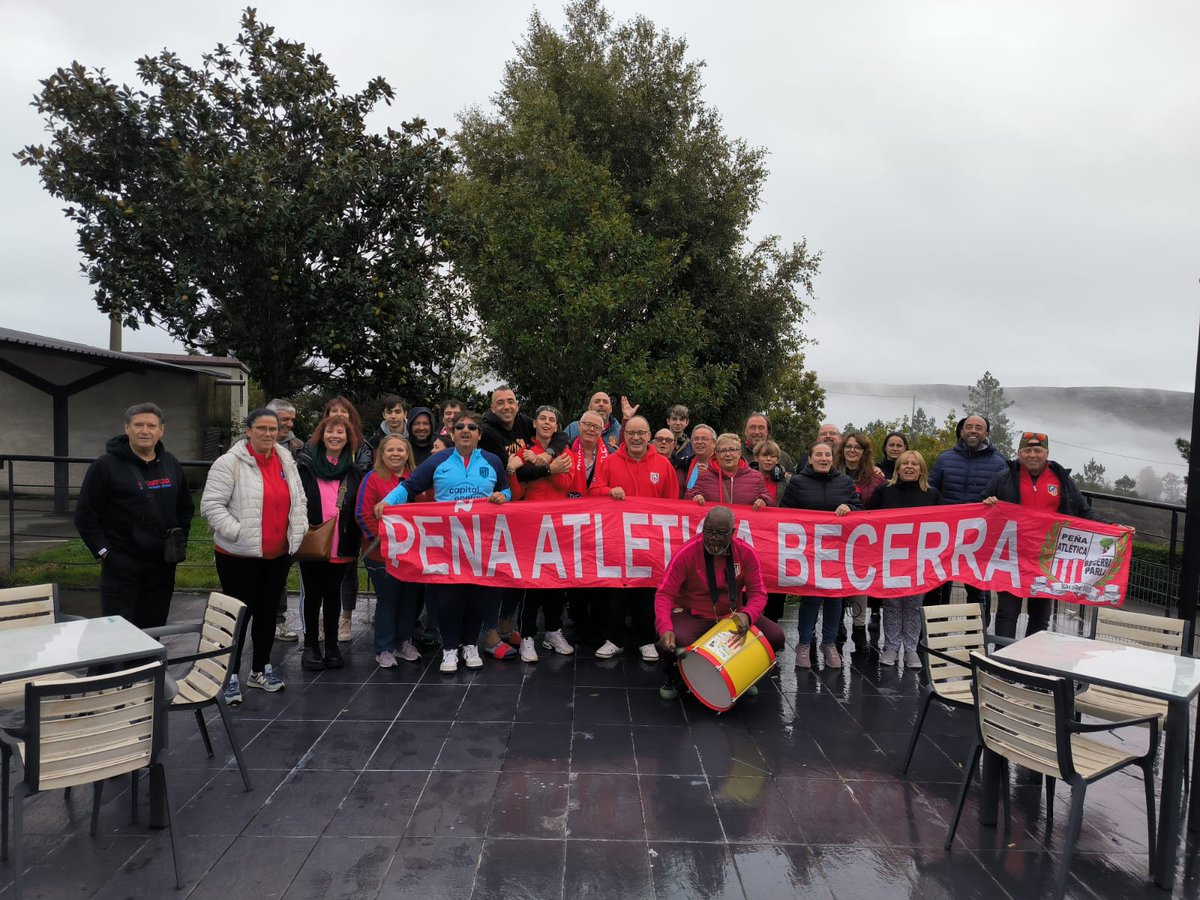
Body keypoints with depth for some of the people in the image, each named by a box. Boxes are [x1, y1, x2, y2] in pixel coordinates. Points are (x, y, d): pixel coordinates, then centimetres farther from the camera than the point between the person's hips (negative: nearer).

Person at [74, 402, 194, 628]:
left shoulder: (171, 465, 10)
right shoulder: (106, 465, -6)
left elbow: (186, 508, 20)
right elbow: (85, 514, -4)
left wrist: (180, 540, 11)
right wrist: (102, 550, -8)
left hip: (162, 566, 5)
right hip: (120, 567, -4)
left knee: (154, 631, 12)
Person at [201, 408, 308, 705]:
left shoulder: (286, 461, 7)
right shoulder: (230, 462, -12)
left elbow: (298, 501, 14)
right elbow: (211, 504, -14)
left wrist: (297, 533, 4)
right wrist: (238, 533, -19)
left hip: (278, 554, 6)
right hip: (239, 555, -6)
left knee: (268, 612, 15)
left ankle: (260, 669, 30)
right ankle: (231, 676, 15)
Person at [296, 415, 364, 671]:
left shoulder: (353, 472, 7)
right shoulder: (306, 465, -1)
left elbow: (358, 513, 8)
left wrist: (355, 547, 3)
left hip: (340, 547, 2)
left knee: (333, 595, 11)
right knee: (313, 595, 7)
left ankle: (331, 646, 22)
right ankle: (311, 646, 19)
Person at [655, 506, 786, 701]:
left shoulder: (747, 553, -11)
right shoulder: (687, 553, -20)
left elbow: (758, 593, -10)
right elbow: (664, 594, -21)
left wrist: (747, 615, -33)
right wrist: (665, 629, -38)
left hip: (733, 616, 4)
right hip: (693, 615, -3)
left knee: (775, 637, -14)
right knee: (675, 642, -35)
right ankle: (673, 675, 5)